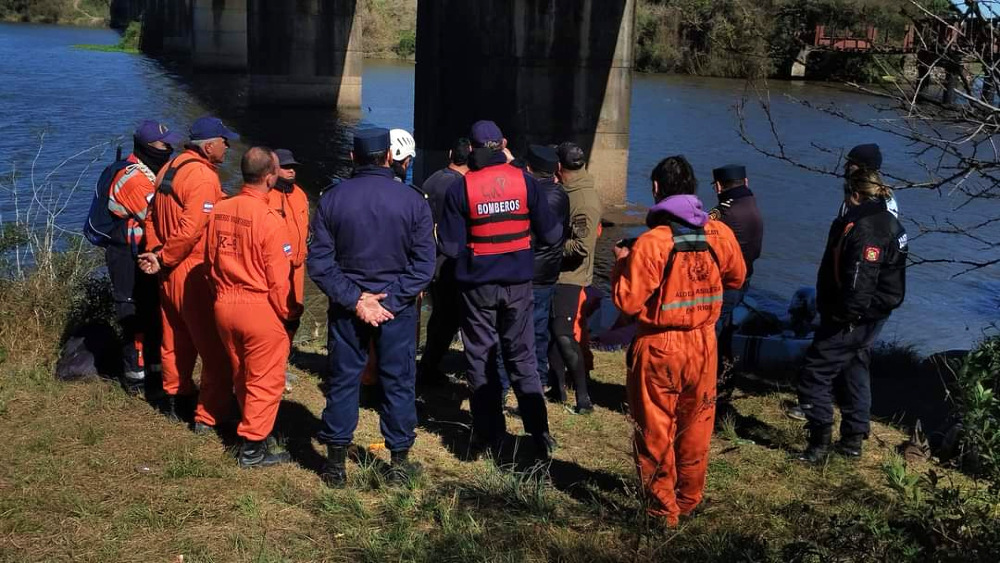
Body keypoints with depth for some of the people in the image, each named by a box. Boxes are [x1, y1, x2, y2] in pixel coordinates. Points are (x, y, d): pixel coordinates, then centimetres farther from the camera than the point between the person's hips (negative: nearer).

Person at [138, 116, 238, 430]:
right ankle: (210, 416, 1)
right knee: (214, 347, -2)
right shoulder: (203, 177, -19)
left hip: (170, 272, 9)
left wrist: (155, 251, 4)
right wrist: (163, 260, -13)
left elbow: (153, 216, 13)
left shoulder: (170, 168, 11)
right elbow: (189, 230, -25)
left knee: (176, 339, 21)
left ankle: (176, 398, 35)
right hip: (194, 273, -9)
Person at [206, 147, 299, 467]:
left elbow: (210, 261, 9)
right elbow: (278, 279, -16)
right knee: (265, 381, 7)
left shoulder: (219, 211, -1)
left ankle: (252, 428, 36)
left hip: (224, 305, 6)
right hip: (260, 309, -6)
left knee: (241, 377, 21)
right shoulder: (271, 220, -19)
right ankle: (252, 448, 12)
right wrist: (288, 312, -2)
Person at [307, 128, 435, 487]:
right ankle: (400, 463, 17)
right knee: (398, 382, 10)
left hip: (347, 306, 1)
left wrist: (354, 299, -10)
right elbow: (424, 263, -9)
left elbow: (319, 262, -8)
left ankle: (336, 463, 18)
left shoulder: (332, 199, -4)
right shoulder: (413, 201, -7)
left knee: (342, 380, 11)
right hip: (398, 308, -1)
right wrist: (389, 299, -10)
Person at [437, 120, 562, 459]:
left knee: (481, 360, 11)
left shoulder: (460, 188, -10)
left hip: (478, 284, -1)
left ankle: (490, 436, 14)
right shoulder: (525, 181, -6)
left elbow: (450, 247, -10)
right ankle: (539, 433, 7)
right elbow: (550, 235, -3)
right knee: (522, 357, 12)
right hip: (518, 282, 2)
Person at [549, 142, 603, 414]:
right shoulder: (566, 193, 11)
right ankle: (558, 388, 27)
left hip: (569, 277, -9)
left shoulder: (586, 200, -18)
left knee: (563, 335, -11)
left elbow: (581, 247, -23)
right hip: (554, 274, 9)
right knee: (552, 331, 15)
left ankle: (583, 398, -5)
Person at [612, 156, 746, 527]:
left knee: (656, 431, 10)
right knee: (695, 427, 18)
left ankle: (663, 509, 19)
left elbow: (627, 301, -17)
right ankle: (689, 499, 32)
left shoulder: (651, 243, -20)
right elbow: (736, 278, 12)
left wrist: (622, 263, -2)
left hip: (659, 347, -4)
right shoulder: (720, 234, -5)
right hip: (703, 343, 5)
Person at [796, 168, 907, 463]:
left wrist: (843, 314, -19)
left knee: (815, 374, -3)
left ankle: (820, 440, -1)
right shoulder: (890, 223, 10)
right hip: (873, 316, 10)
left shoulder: (863, 228, -23)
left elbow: (859, 285, -30)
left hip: (852, 319, -10)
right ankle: (853, 440, 29)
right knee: (855, 373, 19)